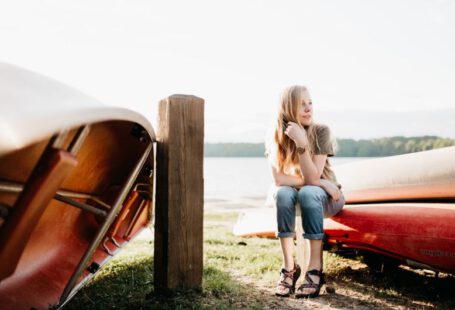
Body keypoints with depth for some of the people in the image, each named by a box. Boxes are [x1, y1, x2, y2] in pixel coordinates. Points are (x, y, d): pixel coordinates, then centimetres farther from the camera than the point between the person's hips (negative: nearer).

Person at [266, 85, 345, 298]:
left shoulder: (321, 132, -17)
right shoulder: (277, 137, -11)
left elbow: (312, 178, -24)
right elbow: (279, 179, -20)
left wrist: (302, 144, -35)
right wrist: (319, 182, -25)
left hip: (324, 197, -1)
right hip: (294, 197, 2)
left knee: (308, 193, -36)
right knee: (284, 193, -33)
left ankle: (315, 269, -33)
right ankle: (289, 267, -27)